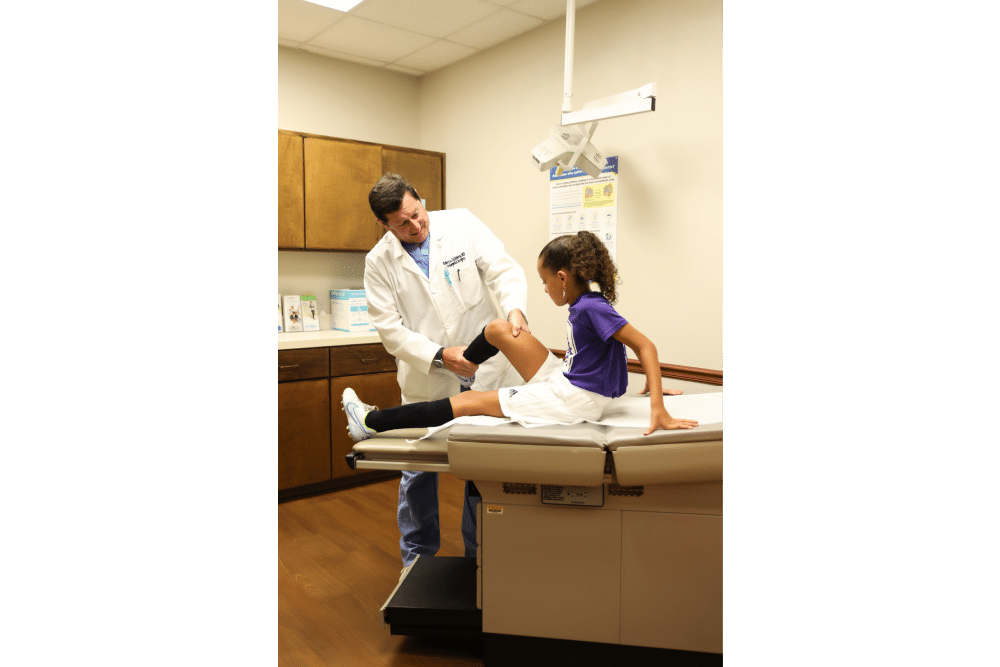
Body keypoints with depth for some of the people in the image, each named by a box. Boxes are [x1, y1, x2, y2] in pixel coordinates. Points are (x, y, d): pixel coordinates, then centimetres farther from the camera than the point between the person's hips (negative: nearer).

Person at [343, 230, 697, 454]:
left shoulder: (591, 308, -21)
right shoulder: (583, 304, 7)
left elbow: (645, 346, -26)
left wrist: (658, 410, -32)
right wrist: (652, 386, 20)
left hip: (573, 400, -9)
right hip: (563, 381, 9)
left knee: (471, 402, -6)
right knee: (499, 330, 6)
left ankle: (373, 423, 2)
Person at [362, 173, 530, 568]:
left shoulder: (462, 224, -5)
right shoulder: (379, 262, -5)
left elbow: (503, 270, -10)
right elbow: (391, 330, -8)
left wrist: (515, 309, -31)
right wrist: (439, 356, -21)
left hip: (485, 369, 0)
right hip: (426, 381, 0)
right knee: (418, 471, 10)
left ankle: (480, 555, 30)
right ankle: (417, 555, 32)